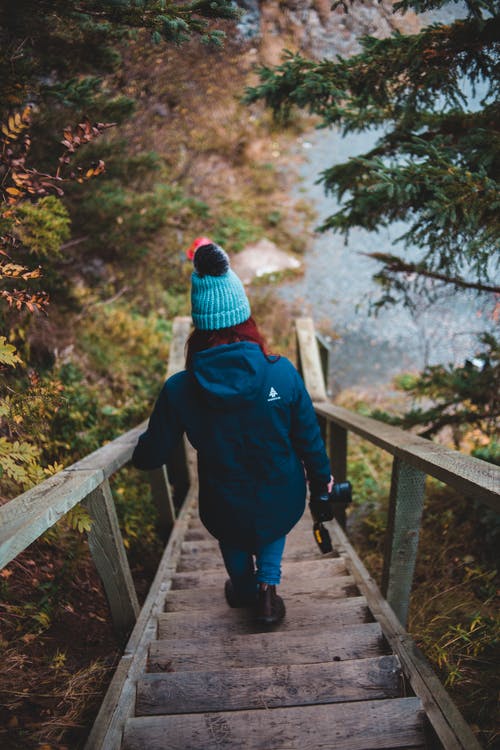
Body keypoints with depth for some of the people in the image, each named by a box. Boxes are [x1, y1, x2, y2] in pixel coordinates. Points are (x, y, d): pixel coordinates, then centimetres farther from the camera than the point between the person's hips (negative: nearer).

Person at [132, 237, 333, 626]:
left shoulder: (179, 389, -21)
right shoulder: (282, 373, -21)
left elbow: (153, 455, -8)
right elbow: (309, 438, -8)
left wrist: (139, 448, 16)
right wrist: (322, 480, 12)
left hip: (226, 512, 0)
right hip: (283, 506, 0)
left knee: (233, 534, 36)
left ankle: (243, 590, 58)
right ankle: (268, 586, 25)